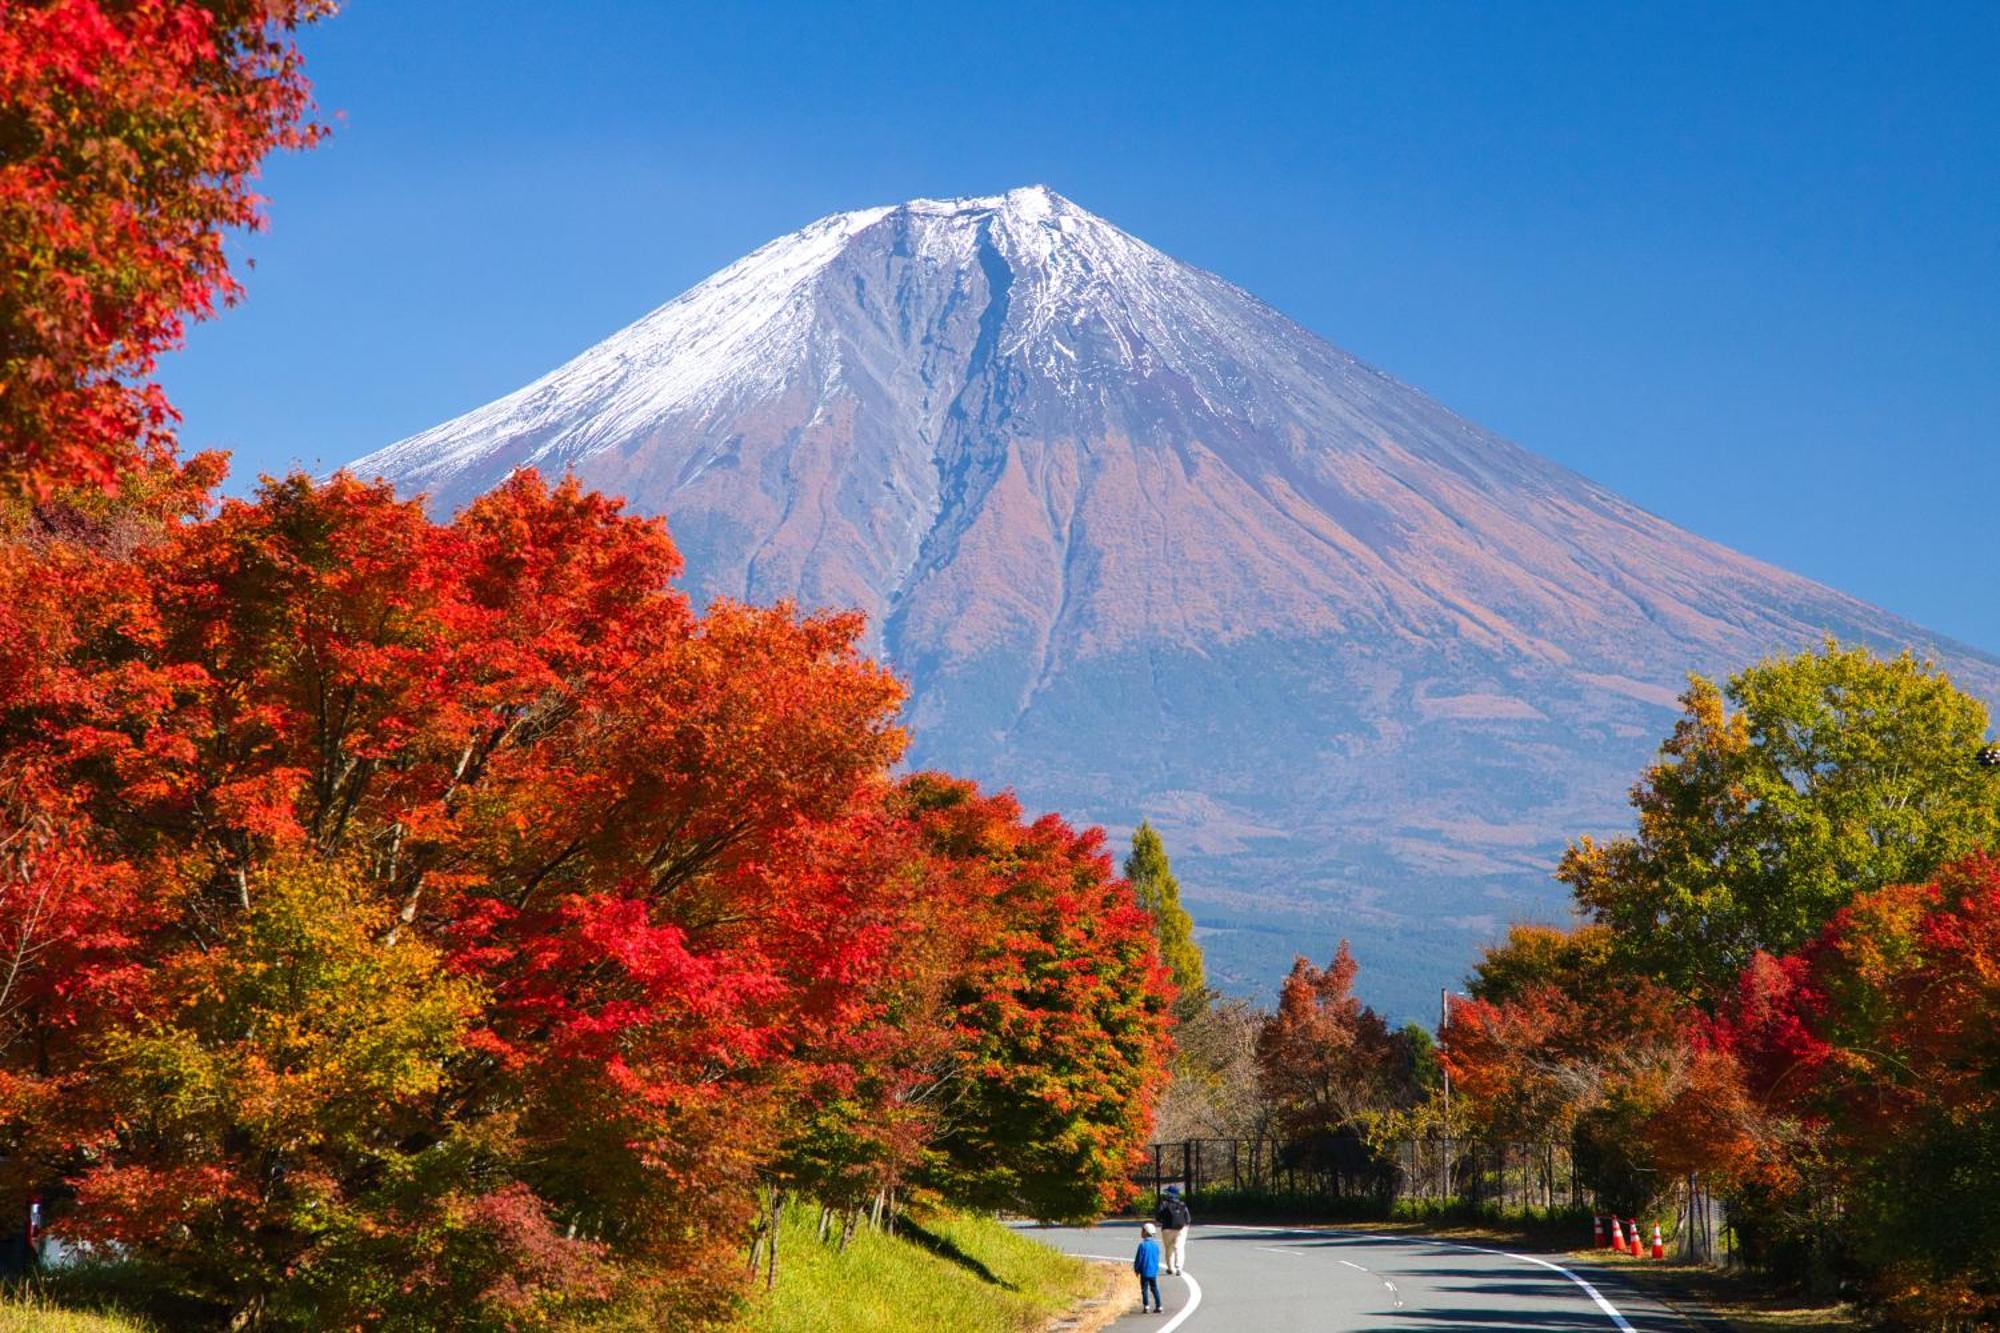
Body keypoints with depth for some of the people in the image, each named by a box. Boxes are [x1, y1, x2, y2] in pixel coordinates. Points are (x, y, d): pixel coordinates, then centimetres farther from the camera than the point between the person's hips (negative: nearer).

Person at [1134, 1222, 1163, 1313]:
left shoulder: (1143, 1245, -15)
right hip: (1154, 1271, 5)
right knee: (1155, 1288, 12)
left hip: (1145, 1272, -5)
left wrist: (1136, 1269, 3)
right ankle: (1158, 1306, 12)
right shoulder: (1156, 1244, 2)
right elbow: (1157, 1258, 11)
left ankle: (1146, 1307, -1)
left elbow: (1138, 1259, -11)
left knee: (1144, 1289, 3)